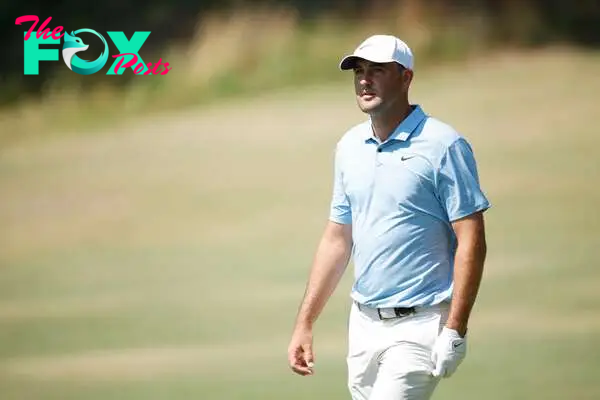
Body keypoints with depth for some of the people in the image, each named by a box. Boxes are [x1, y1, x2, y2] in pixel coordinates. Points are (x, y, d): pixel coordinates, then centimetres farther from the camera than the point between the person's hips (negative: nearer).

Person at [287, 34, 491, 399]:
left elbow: (471, 241, -11)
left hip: (418, 326, -7)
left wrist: (455, 330, -17)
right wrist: (304, 323, 13)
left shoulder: (444, 146, -9)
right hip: (363, 324, 7)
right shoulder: (349, 146, 11)